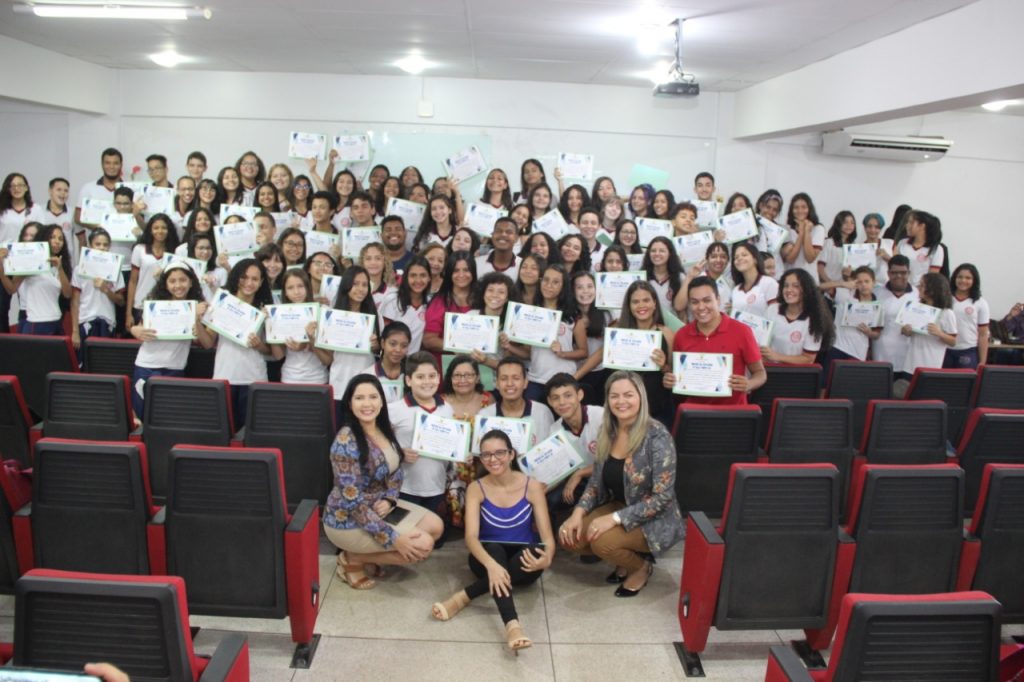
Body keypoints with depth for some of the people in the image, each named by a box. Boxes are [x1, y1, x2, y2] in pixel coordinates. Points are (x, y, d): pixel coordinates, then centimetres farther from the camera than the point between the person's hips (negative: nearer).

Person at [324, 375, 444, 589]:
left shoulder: (386, 429, -1)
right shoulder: (346, 442, -27)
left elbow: (395, 471, 12)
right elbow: (353, 502, -27)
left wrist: (389, 500, -10)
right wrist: (393, 538, -26)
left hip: (379, 505, 8)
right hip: (347, 520, -8)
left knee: (435, 526, 2)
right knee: (423, 545, -15)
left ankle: (370, 556, 10)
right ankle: (353, 559, 1)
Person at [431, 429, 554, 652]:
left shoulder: (532, 486, -9)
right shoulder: (476, 489, -8)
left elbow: (547, 536, -13)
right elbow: (471, 537, -21)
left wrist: (547, 557, -38)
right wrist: (491, 564, -42)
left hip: (522, 563, 1)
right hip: (488, 556, 0)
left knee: (536, 552, -35)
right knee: (494, 549, -36)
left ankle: (463, 597, -33)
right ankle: (512, 624, -52)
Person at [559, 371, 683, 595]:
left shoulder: (657, 436, -22)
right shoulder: (607, 432, -3)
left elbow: (662, 497, -23)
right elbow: (596, 481, 6)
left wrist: (614, 519, -27)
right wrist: (578, 512, -11)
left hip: (654, 519, -6)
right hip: (618, 506, 6)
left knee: (603, 542, -29)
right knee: (569, 537, -12)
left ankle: (641, 567, 4)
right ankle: (626, 556, 13)